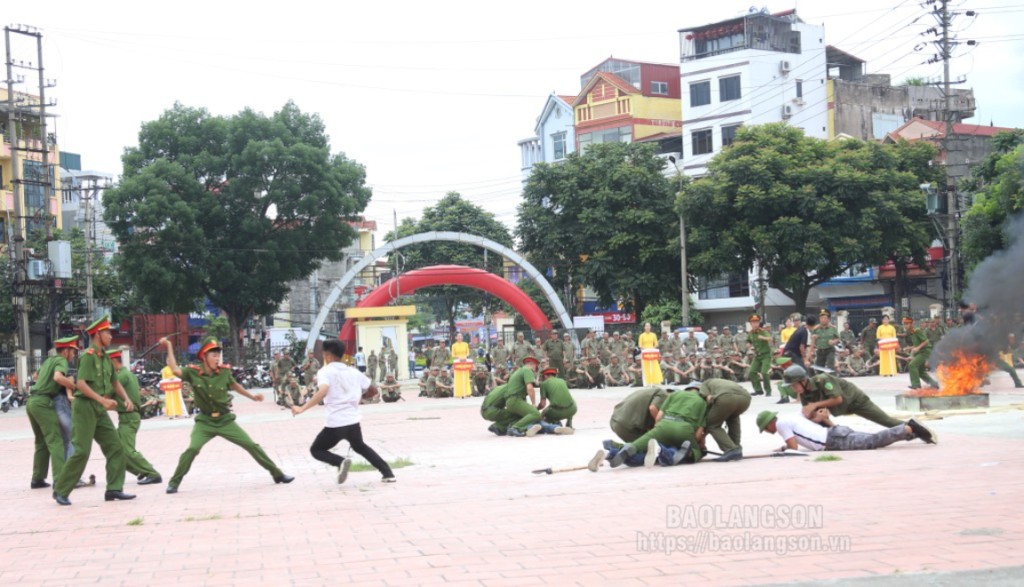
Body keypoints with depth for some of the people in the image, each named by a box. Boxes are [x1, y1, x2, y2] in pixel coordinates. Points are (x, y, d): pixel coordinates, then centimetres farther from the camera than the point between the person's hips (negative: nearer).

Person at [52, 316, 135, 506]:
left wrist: (127, 399, 5)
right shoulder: (89, 356, -12)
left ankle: (114, 489, 3)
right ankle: (61, 490, 0)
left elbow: (115, 382, 22)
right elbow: (81, 384, -22)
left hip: (99, 410, 8)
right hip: (85, 406, -8)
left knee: (115, 447, 2)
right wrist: (102, 400, -29)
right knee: (82, 451, -10)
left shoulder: (105, 358, 14)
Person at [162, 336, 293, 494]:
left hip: (225, 420, 2)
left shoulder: (224, 371, -8)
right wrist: (169, 346, -26)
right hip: (205, 421, -2)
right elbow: (175, 370, -25)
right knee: (192, 449, -22)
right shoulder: (194, 372, -12)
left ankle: (277, 474, 11)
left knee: (251, 446, 1)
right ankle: (174, 482, -6)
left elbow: (234, 385, 12)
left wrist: (252, 396, 14)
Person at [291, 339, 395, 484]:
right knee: (360, 446, 33)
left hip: (335, 424, -5)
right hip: (353, 421, 5)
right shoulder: (354, 372, 12)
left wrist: (302, 408, -26)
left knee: (316, 450, 16)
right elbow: (373, 389, 21)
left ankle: (340, 462, -13)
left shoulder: (325, 372, -5)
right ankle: (388, 473, 22)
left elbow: (323, 392, -25)